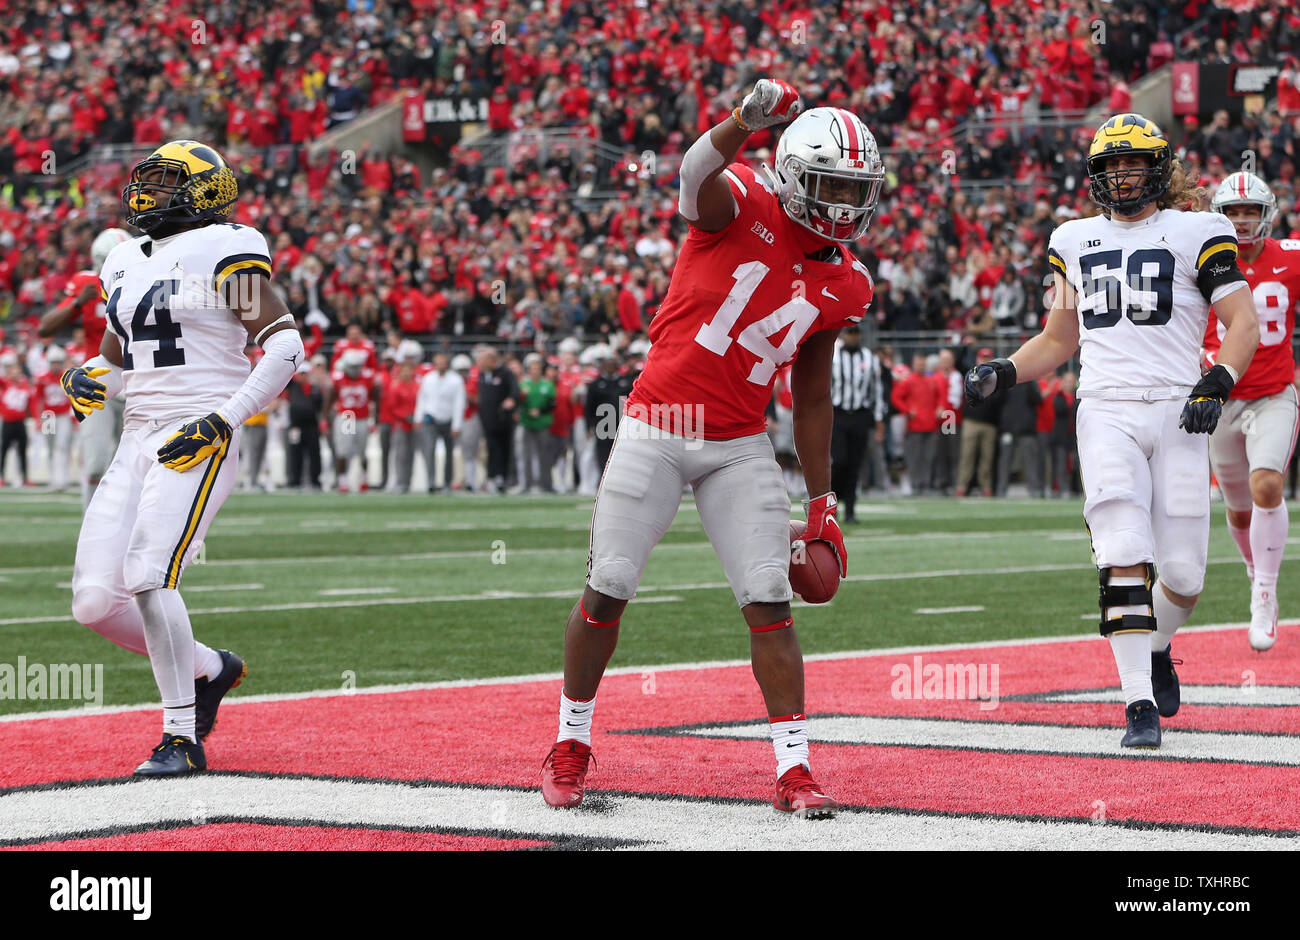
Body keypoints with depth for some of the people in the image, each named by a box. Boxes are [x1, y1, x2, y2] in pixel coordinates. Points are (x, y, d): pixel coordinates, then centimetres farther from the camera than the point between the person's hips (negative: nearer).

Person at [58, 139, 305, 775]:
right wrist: (89, 380, 3)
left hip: (200, 441, -8)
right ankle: (209, 669, 23)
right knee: (95, 602, -1)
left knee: (149, 577, -22)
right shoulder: (126, 262, 17)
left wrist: (223, 421, -17)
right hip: (138, 440, 8)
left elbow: (285, 345, -10)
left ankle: (182, 739, -11)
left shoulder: (222, 251, -5)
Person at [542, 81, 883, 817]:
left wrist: (823, 501, 12)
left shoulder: (844, 284, 5)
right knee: (608, 591, 1)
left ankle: (794, 769, 0)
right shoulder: (743, 206, -10)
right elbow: (698, 173, -36)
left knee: (770, 603, -5)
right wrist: (747, 120, -56)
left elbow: (813, 398, 14)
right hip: (657, 430, -4)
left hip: (741, 446, 4)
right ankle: (571, 746, 18)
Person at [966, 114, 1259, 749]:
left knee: (1183, 574, -2)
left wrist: (1217, 384, -16)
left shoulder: (1194, 233, 5)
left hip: (1177, 412, -1)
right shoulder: (1075, 243, 17)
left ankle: (1155, 649, 32)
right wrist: (1000, 375, 8)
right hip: (1107, 414, 1)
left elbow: (1243, 322, 0)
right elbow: (1057, 342, 25)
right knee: (1124, 559, -15)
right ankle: (1140, 706, -14)